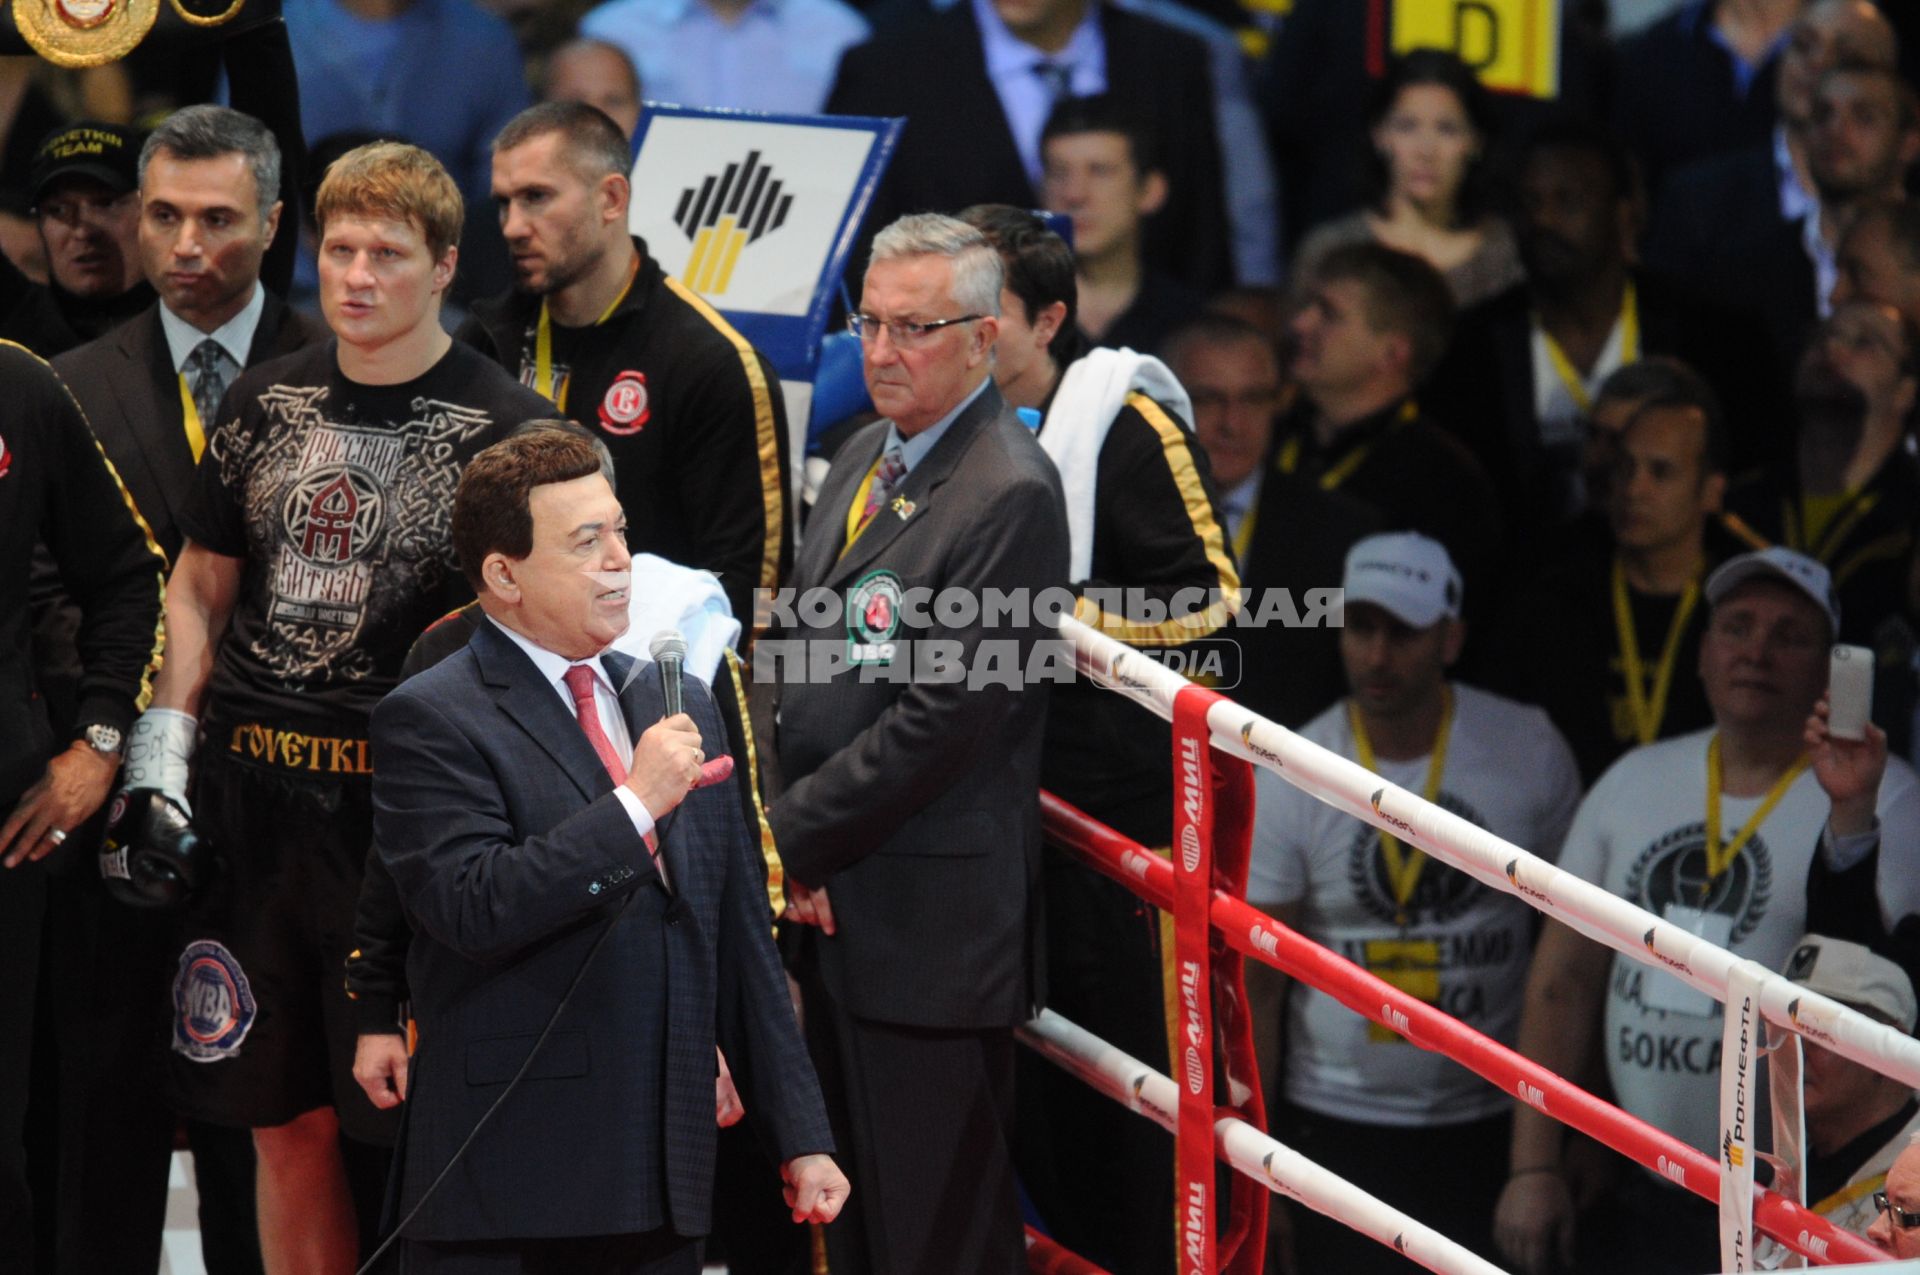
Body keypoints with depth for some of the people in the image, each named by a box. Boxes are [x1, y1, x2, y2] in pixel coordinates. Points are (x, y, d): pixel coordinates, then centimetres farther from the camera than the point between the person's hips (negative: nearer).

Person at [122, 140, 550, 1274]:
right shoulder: (267, 401, 11)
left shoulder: (504, 424, -3)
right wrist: (163, 743, 9)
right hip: (250, 797, 4)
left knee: (405, 1127, -3)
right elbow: (200, 588, 18)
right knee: (284, 1124, 9)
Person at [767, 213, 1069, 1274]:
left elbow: (944, 720, -20)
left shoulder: (1010, 494, -16)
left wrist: (792, 833, -13)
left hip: (930, 925, -9)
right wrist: (784, 828, 4)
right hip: (835, 900, 9)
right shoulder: (867, 459, 14)